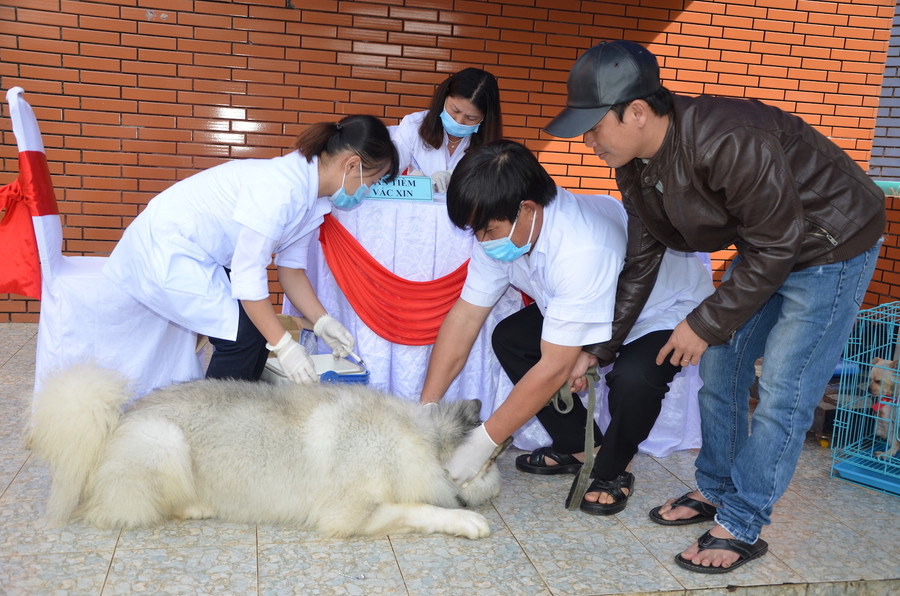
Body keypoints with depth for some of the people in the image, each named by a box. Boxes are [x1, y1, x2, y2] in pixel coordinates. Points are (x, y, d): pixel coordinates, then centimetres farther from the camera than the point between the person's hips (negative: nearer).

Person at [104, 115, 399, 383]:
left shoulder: (314, 200, -1)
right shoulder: (280, 188, -31)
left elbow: (291, 268, 7)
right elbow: (247, 276, -28)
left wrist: (321, 321, -2)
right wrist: (284, 346, -23)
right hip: (166, 248, -9)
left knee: (261, 326, 3)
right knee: (243, 334, -14)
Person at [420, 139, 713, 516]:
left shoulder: (582, 251, -42)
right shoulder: (502, 230, -18)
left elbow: (555, 368, -38)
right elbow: (464, 317, -13)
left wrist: (482, 444, -32)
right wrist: (424, 411, -16)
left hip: (668, 312, -7)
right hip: (605, 309, 8)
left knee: (633, 379, -36)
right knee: (508, 337, -6)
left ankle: (611, 471, -3)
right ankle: (577, 447, 8)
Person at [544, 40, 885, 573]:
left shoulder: (729, 144, -36)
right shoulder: (636, 164, -9)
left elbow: (775, 247, -26)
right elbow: (640, 260, 1)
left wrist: (706, 323, -18)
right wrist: (599, 348, 3)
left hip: (831, 245, -8)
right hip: (766, 243, 8)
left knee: (783, 390, -8)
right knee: (720, 364, 10)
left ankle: (742, 526, 5)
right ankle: (715, 489, 27)